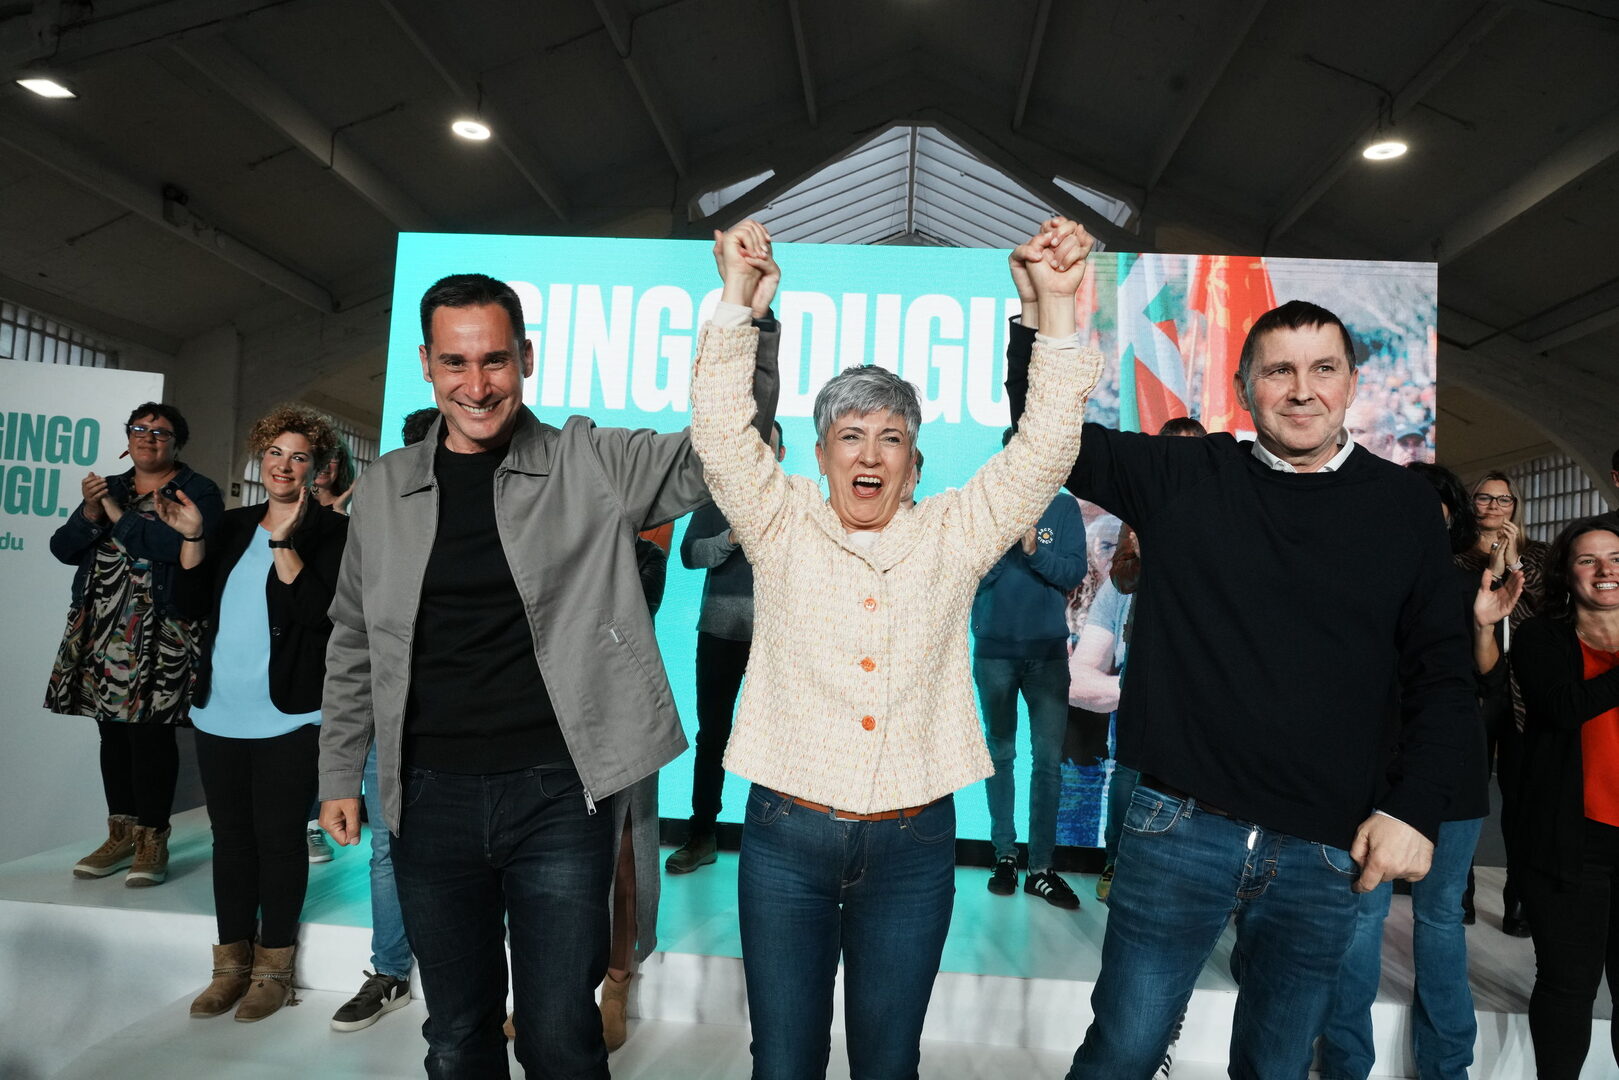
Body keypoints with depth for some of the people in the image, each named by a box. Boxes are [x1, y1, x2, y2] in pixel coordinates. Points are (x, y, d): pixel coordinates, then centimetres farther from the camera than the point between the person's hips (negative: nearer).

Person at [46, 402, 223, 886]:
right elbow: (63, 548, 13)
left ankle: (152, 839, 1)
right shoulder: (110, 487, 18)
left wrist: (119, 518, -11)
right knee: (113, 731, 9)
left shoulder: (198, 491, -1)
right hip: (101, 628, 6)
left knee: (149, 731, -8)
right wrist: (89, 514, -6)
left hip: (160, 633, -6)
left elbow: (184, 544, -19)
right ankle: (122, 834, 18)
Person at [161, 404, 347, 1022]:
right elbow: (197, 601, 12)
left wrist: (284, 540, -22)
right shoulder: (236, 525, 13)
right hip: (219, 712, 6)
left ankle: (273, 968, 16)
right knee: (231, 835, 13)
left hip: (287, 715, -5)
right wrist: (191, 538, 0)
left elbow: (318, 611, -16)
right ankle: (232, 965, 25)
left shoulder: (332, 530, -4)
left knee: (279, 838, 2)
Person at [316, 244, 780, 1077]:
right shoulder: (385, 489, 6)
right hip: (430, 799, 3)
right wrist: (340, 774, 13)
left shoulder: (589, 465, -3)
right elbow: (353, 645, 14)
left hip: (558, 792, -3)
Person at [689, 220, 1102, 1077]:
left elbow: (1044, 450, -4)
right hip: (786, 835, 0)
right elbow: (720, 427, -8)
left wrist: (1057, 306, -13)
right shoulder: (783, 528, 2)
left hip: (912, 844, 1)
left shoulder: (950, 536, 3)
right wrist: (738, 294, -16)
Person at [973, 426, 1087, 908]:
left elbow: (1075, 573, -3)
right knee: (1000, 753, 8)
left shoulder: (1064, 508, 4)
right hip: (995, 649, 0)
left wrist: (1035, 549, -19)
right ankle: (1005, 854, 18)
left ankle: (1042, 867, 6)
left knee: (1049, 758, -1)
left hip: (1048, 651, 0)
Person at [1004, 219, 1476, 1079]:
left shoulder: (1404, 507, 3)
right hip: (1179, 827, -1)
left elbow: (1442, 674, 6)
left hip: (1325, 852, 2)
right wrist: (1040, 319, -14)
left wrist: (1415, 808, -4)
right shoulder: (1183, 479, -1)